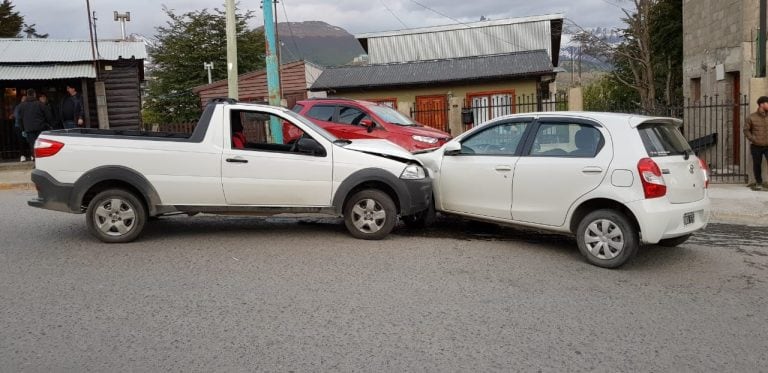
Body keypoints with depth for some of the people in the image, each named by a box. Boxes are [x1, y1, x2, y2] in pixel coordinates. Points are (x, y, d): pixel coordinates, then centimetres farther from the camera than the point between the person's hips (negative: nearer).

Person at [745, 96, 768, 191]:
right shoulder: (752, 117, -2)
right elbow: (746, 130, 6)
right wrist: (753, 139, -6)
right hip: (756, 146, 0)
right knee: (757, 165, 9)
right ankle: (759, 183, 23)